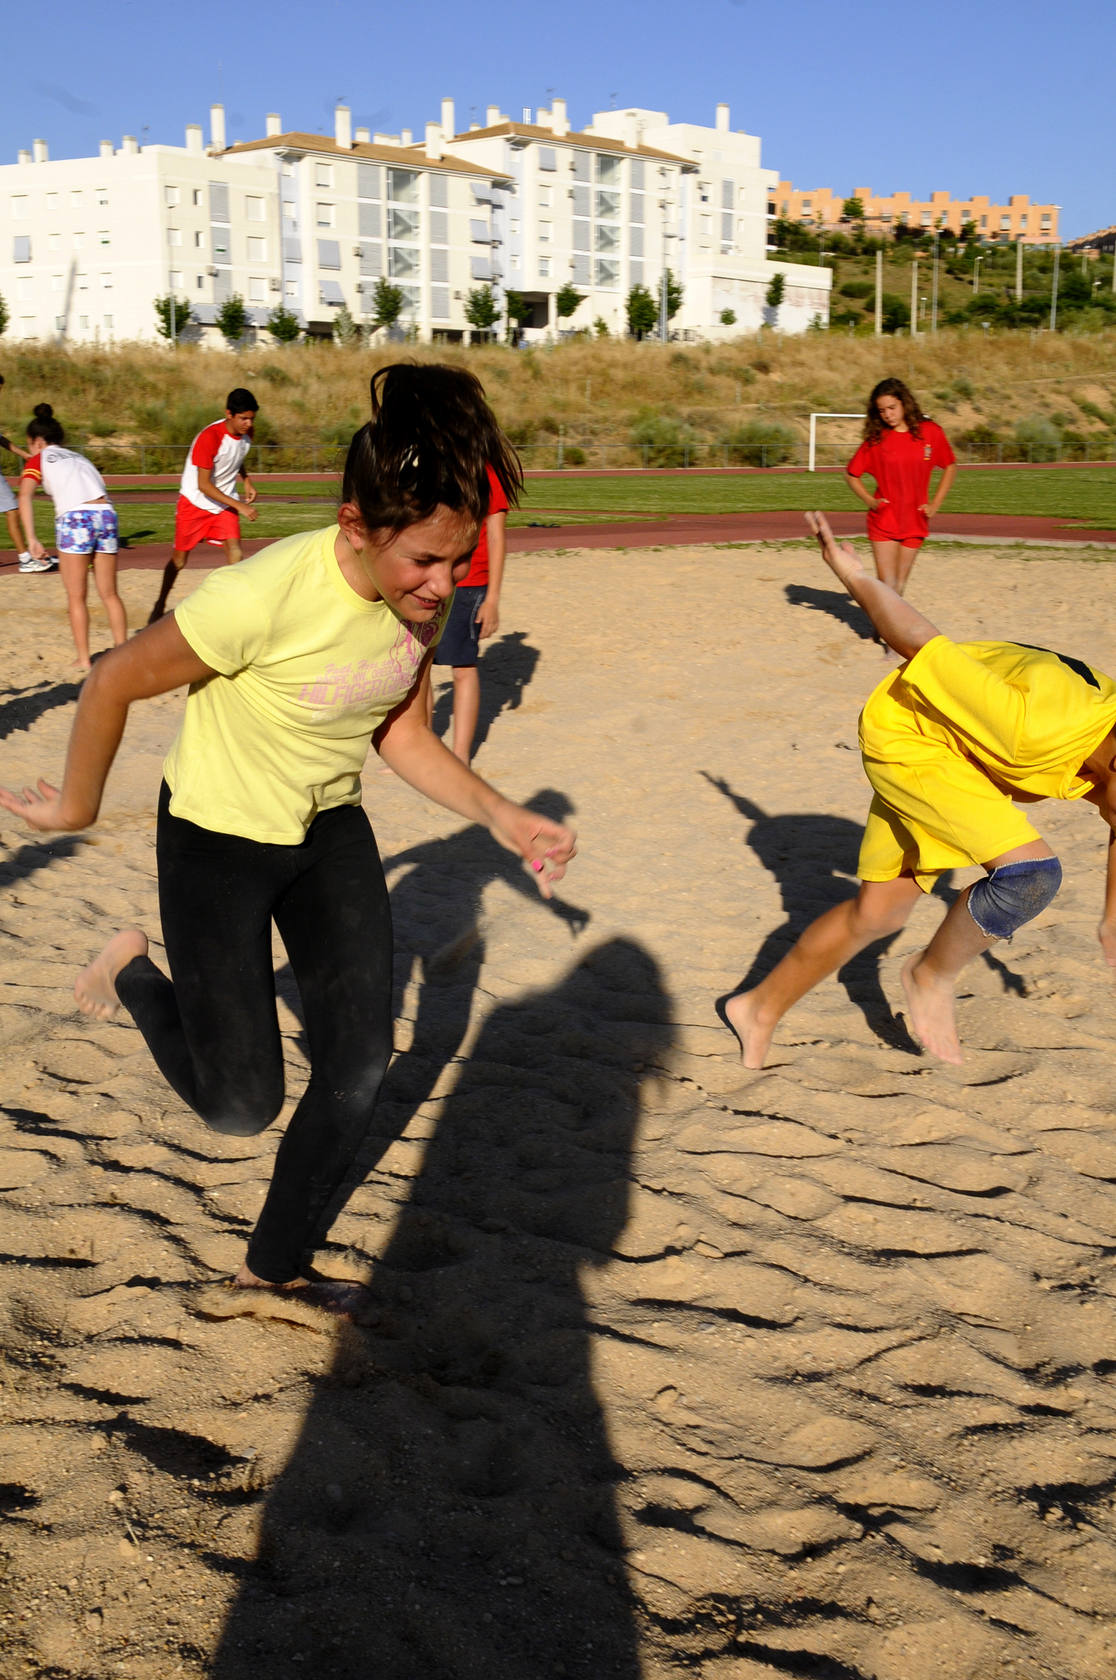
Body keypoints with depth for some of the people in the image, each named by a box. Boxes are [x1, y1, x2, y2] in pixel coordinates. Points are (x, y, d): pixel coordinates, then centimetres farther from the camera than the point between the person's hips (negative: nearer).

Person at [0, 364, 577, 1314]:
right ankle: (136, 976, 30)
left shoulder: (427, 596, -13)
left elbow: (401, 734, 2)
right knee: (241, 1106, 0)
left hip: (330, 828, 6)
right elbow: (118, 682, -20)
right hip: (216, 840, -6)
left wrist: (500, 817, -10)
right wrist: (77, 807, -5)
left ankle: (276, 1267, 28)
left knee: (360, 1068, 4)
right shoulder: (266, 595, -35)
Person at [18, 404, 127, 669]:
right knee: (109, 594, 13)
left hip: (74, 518, -5)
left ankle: (84, 659, 8)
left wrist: (31, 538, -11)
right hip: (106, 513, 5)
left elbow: (25, 496, -3)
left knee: (76, 597, 7)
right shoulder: (78, 457, 30)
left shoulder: (38, 460, 13)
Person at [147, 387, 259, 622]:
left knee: (235, 553, -16)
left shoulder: (246, 433, -6)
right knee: (179, 559, 9)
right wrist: (240, 506, -31)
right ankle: (160, 605, 32)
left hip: (224, 503, 4)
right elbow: (204, 485, -27)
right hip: (195, 503, -4)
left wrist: (246, 481, 1)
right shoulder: (209, 437, -28)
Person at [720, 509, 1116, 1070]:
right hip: (904, 731, -8)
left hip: (956, 752, 8)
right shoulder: (1033, 728, -39)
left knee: (878, 911, 8)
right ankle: (933, 975, 1)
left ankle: (761, 1009, 24)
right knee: (1032, 871, -23)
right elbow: (925, 646, -29)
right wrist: (852, 575, -16)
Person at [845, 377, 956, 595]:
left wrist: (935, 504, 4)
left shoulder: (930, 432, -1)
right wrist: (870, 501, -5)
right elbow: (851, 474, 8)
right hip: (884, 522, -1)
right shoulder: (875, 439, -3)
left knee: (899, 587, 7)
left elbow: (950, 467, 12)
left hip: (915, 522, 1)